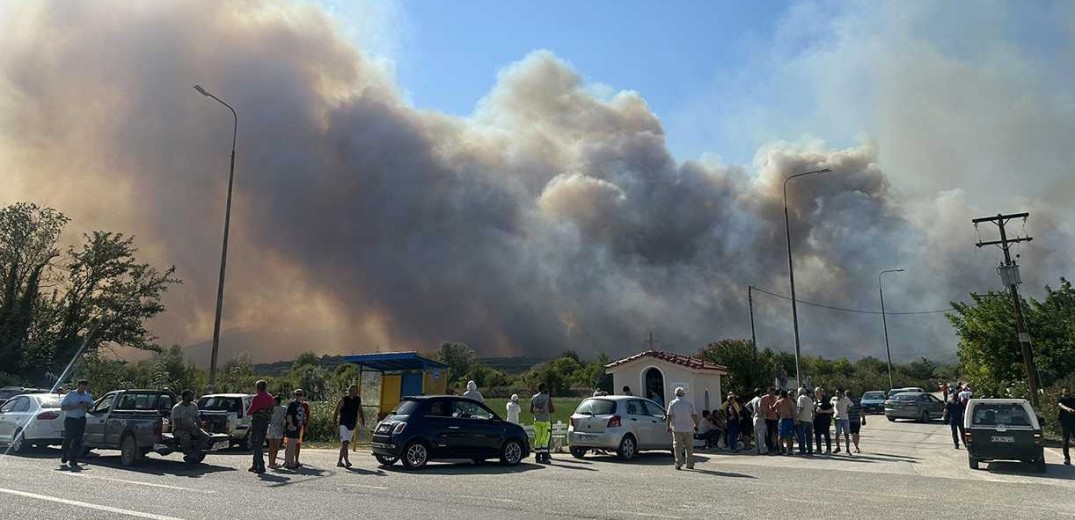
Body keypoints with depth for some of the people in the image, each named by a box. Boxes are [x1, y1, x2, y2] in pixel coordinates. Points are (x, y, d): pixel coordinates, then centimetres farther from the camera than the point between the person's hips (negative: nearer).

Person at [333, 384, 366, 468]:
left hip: (352, 425, 6)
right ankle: (346, 461, -23)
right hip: (344, 424, -6)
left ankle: (339, 462, 20)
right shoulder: (344, 400, -8)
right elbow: (336, 411, -4)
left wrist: (362, 420, 13)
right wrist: (334, 421, -9)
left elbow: (360, 411, 20)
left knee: (345, 444, 11)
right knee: (345, 443, -17)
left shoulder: (358, 400, 7)